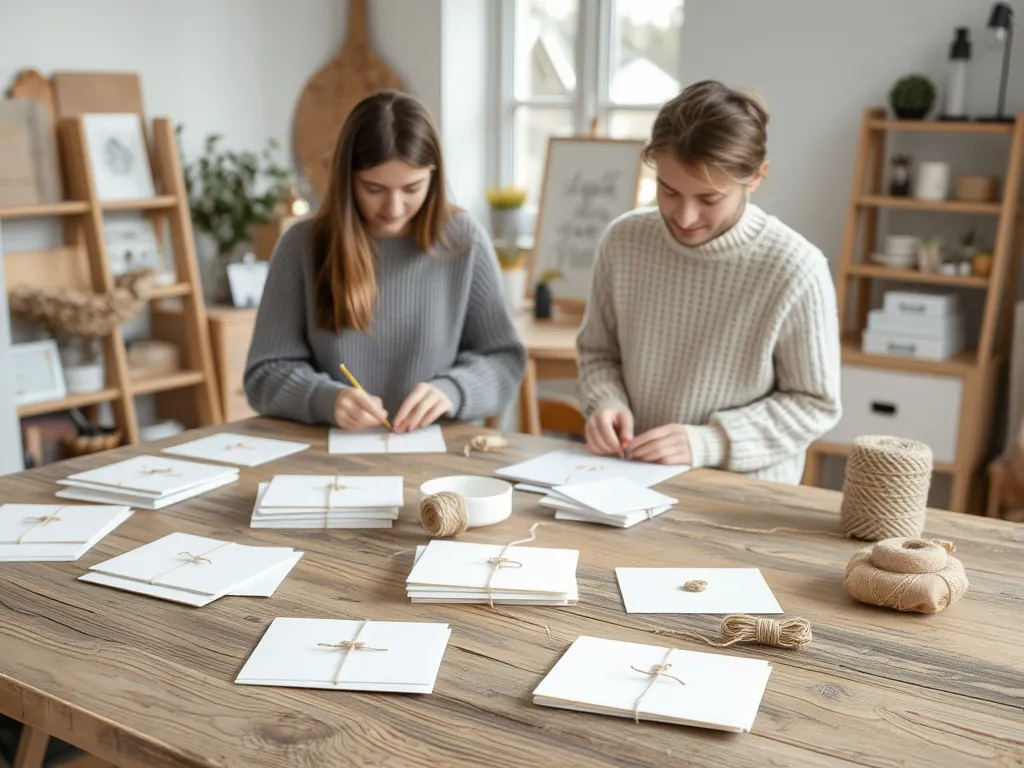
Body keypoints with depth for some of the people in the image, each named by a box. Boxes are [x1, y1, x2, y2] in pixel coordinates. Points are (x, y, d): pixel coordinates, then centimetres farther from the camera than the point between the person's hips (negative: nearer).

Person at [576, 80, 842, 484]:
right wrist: (606, 403, -8)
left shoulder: (795, 270, -15)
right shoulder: (623, 241, -3)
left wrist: (709, 442, -15)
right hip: (632, 479, 2)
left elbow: (814, 403, -6)